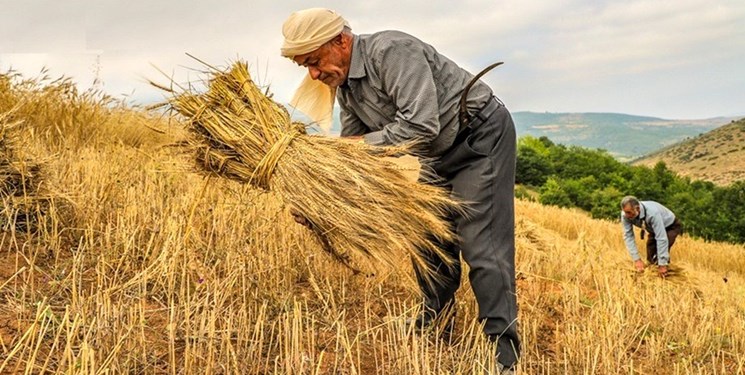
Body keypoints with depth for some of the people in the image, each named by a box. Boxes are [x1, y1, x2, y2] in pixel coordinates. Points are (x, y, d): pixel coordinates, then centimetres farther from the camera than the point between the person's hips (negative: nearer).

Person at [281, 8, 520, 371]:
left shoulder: (391, 51, -27)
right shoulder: (344, 82, 2)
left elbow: (422, 125, -35)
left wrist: (365, 143, -27)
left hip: (481, 137, -9)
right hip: (439, 154, 9)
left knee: (481, 245, -12)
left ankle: (504, 354, -5)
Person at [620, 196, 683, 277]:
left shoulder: (652, 213, -44)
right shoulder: (626, 215, -29)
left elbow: (661, 238, -42)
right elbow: (628, 236, -23)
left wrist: (662, 264, -40)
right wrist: (637, 259, -29)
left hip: (671, 226, -5)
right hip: (654, 229, 5)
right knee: (651, 260, -2)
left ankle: (664, 276, -7)